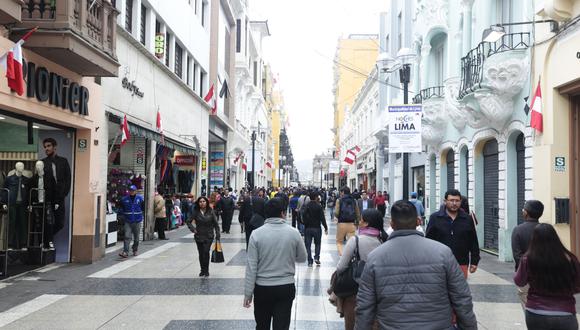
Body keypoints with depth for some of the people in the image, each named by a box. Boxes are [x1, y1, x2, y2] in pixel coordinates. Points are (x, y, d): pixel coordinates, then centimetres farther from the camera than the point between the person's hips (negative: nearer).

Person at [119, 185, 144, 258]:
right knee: (127, 237, -10)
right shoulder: (124, 199, 0)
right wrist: (124, 215, 1)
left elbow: (143, 207, 8)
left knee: (136, 237, 11)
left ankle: (135, 250, 28)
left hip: (137, 221, 1)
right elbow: (121, 209, 12)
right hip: (128, 221, -1)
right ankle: (125, 252, -11)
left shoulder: (140, 198, -1)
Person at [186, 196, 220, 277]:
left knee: (206, 252, -15)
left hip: (208, 236, -2)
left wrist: (217, 235, -4)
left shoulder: (211, 212, -4)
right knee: (201, 253, 8)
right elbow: (188, 221, 8)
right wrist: (193, 229, -5)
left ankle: (206, 270, -4)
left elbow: (216, 224, -1)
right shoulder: (196, 212, -1)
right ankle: (202, 270, 22)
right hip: (199, 236, 2)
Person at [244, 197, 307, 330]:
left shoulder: (256, 234, -11)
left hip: (262, 288, 0)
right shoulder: (293, 232, -8)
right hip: (286, 287, 0)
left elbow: (251, 266, -10)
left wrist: (248, 293, -2)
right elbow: (302, 258, 6)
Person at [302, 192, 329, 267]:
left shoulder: (306, 207, -3)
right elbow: (322, 218, -8)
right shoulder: (319, 206, -6)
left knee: (308, 245, 5)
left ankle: (310, 261, 2)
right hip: (317, 228, 0)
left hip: (308, 228, 1)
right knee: (317, 244, 17)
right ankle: (316, 257, 2)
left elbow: (304, 218, -6)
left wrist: (305, 226, 7)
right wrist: (326, 228, -2)